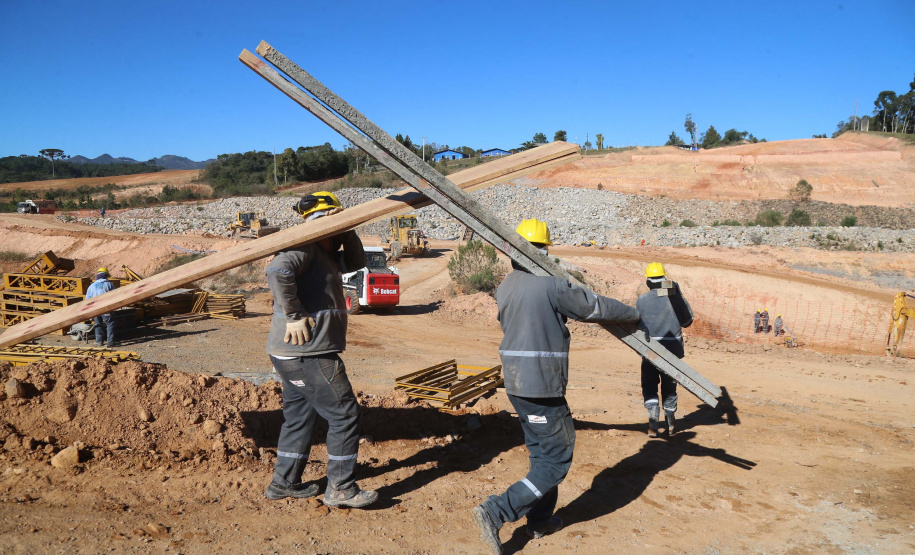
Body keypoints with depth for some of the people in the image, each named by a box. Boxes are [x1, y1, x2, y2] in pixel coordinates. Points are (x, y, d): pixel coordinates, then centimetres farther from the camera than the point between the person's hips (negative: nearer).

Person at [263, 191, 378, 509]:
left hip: (292, 355, 11)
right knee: (345, 414, -2)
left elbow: (357, 261, 19)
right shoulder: (304, 246, -13)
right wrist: (295, 316, -26)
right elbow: (278, 271, -30)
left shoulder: (324, 254, 17)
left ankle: (284, 483, 32)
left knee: (300, 416, 20)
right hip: (308, 355, -11)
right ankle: (340, 489, 8)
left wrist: (346, 231, 4)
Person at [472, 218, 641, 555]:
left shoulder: (504, 288, 7)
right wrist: (633, 314, 11)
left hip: (515, 382, 8)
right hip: (543, 386, -8)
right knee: (556, 461, 2)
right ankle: (496, 512, -6)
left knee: (541, 451, 23)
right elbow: (595, 307, -8)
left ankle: (539, 520, 31)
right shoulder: (552, 285, -16)